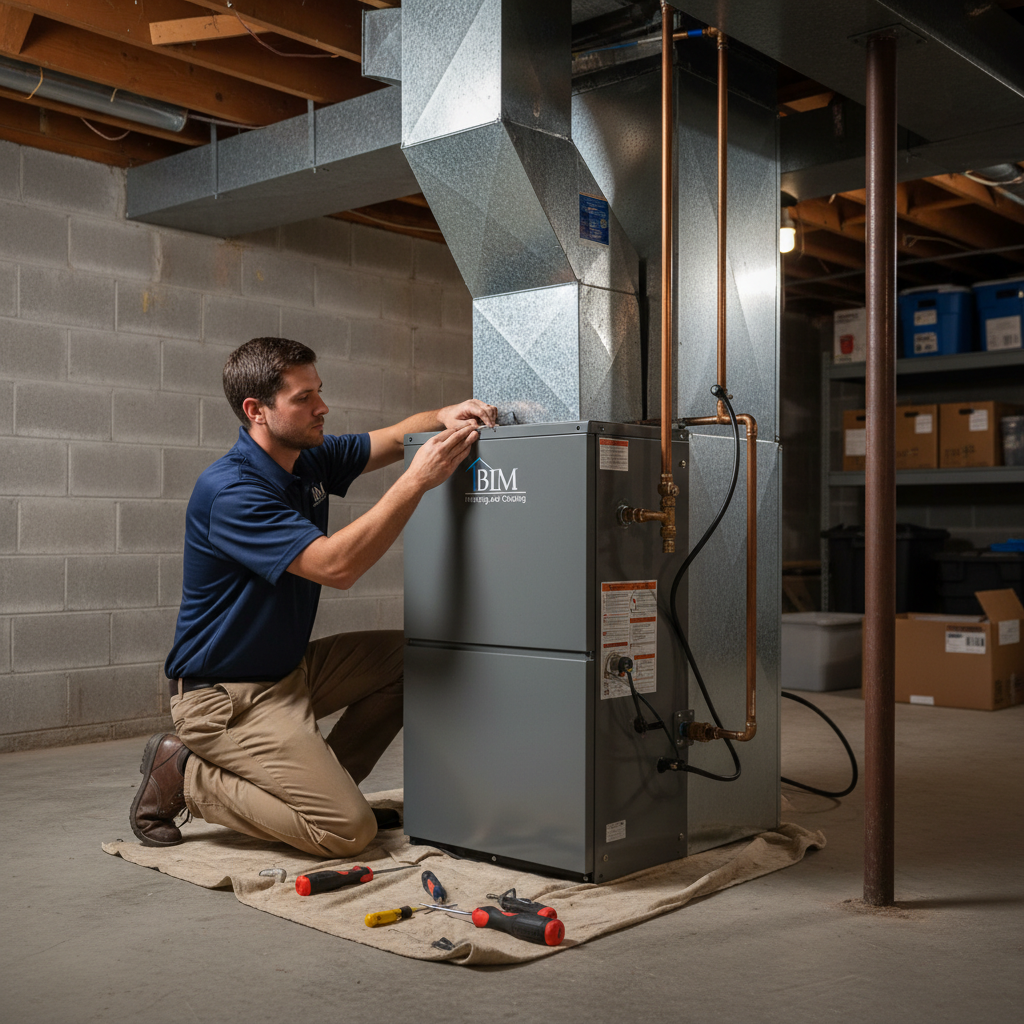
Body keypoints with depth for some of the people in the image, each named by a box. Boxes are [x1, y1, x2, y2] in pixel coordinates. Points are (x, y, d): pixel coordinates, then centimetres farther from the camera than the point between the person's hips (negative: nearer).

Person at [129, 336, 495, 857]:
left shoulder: (309, 459, 3)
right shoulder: (228, 491, -24)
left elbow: (395, 437, 13)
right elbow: (335, 566, -32)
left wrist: (443, 418, -10)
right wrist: (417, 480, -31)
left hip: (290, 669, 9)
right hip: (226, 695, -9)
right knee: (349, 829, -15)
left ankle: (320, 780, 9)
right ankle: (186, 777, -1)